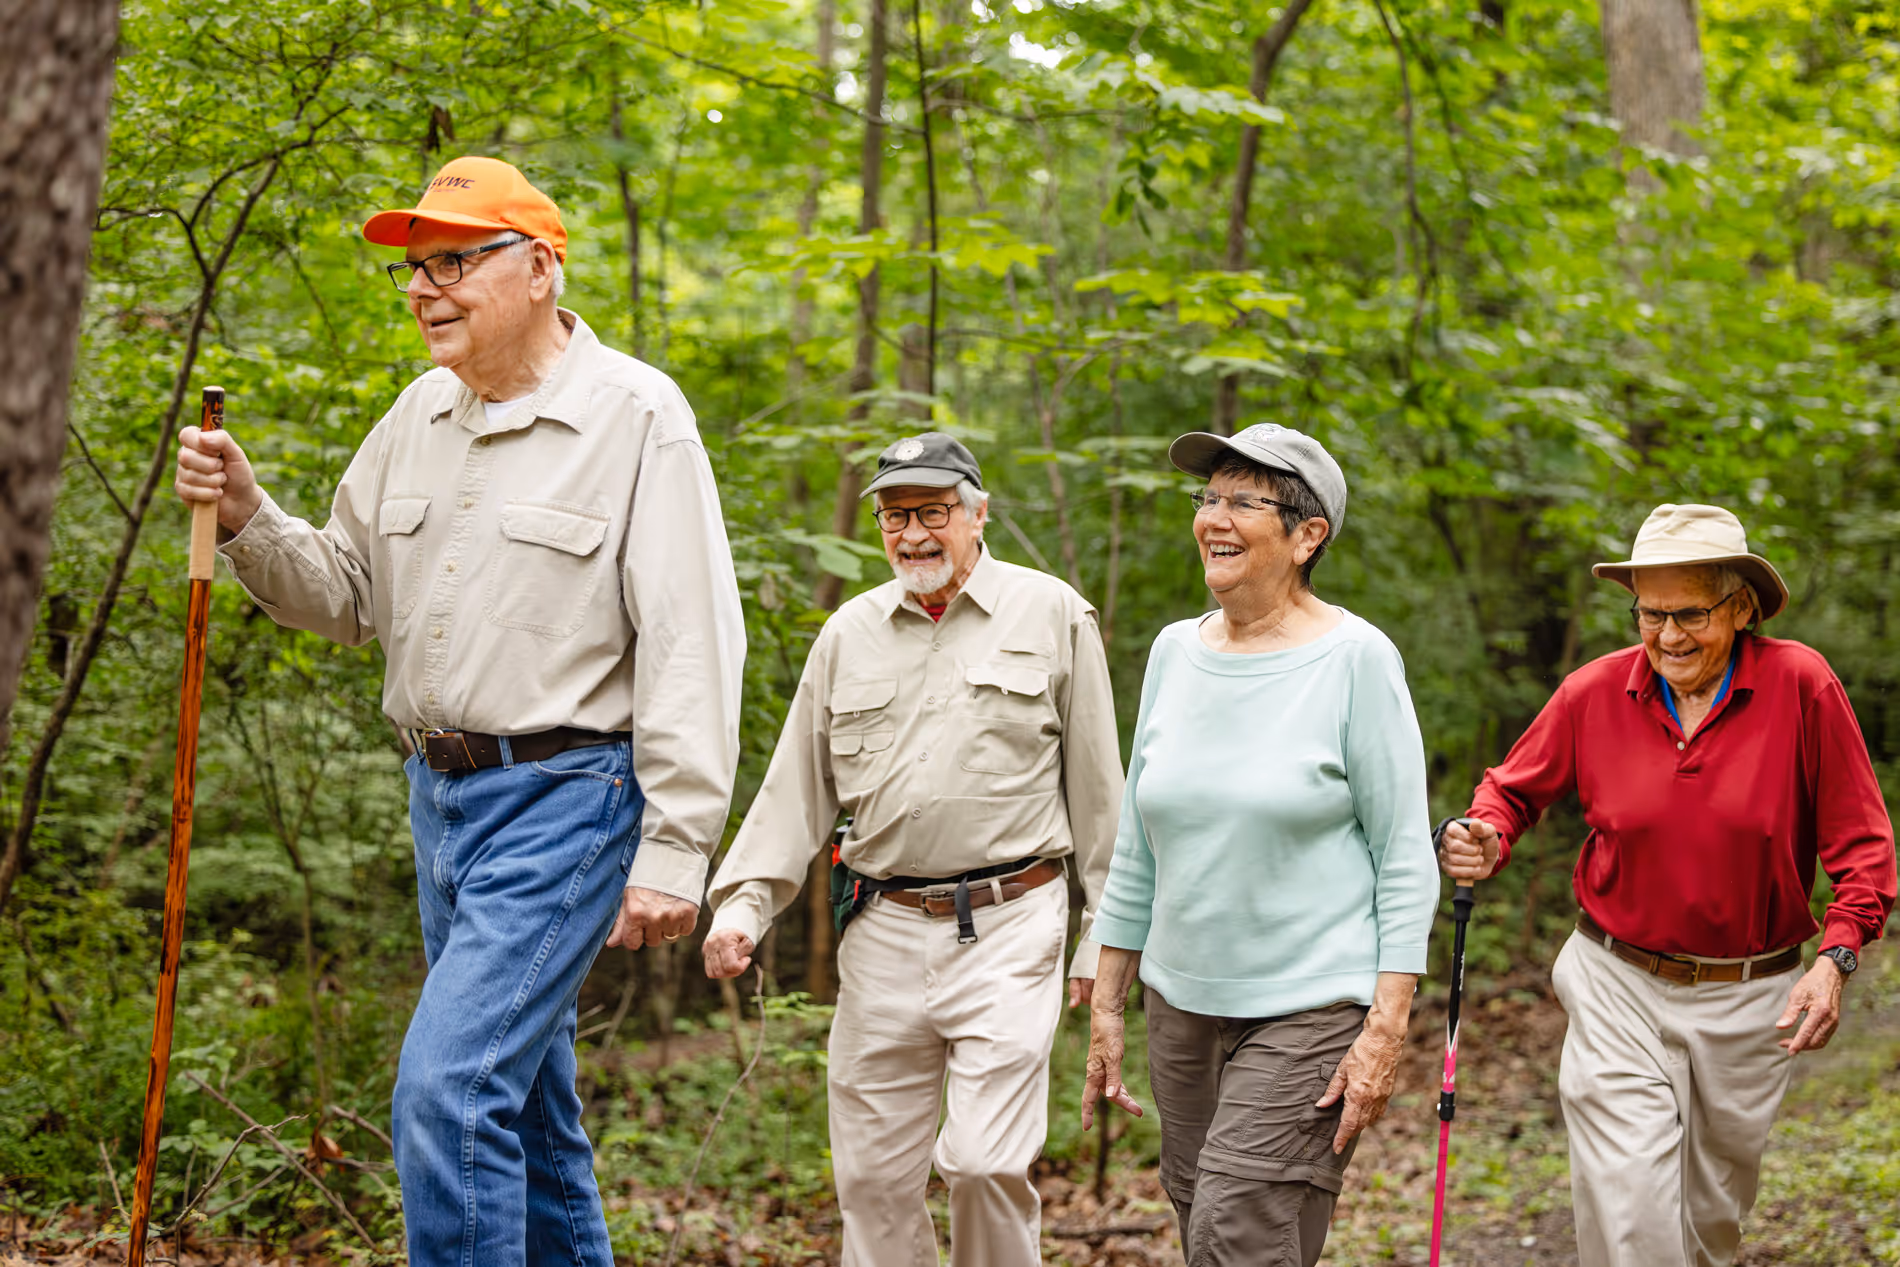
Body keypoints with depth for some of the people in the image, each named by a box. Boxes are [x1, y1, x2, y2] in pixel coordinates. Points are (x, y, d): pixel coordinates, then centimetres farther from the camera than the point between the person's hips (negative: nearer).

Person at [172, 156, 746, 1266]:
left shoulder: (634, 415, -10)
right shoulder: (423, 414, 11)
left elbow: (692, 648, -13)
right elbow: (346, 598, 17)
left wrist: (674, 850, -17)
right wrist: (247, 516, -2)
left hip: (564, 798, -7)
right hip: (441, 790, 7)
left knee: (451, 1083, -17)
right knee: (527, 1101, 15)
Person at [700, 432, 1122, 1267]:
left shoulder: (1052, 615, 3)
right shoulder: (850, 632, 12)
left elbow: (1097, 788, 4)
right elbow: (797, 789, 15)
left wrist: (1108, 937, 3)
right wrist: (743, 902, 3)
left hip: (1007, 926, -4)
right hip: (883, 929, 4)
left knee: (985, 1161, -12)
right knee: (872, 1171, 6)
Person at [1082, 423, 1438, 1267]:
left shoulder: (1355, 659, -8)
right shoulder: (1176, 652, 7)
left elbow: (1406, 859, -9)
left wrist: (1386, 1029, -14)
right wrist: (1105, 1008, 13)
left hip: (1312, 1008, -6)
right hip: (1183, 1002, 6)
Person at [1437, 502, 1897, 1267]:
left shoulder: (1800, 686, -10)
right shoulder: (1594, 693, -5)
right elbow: (1515, 788, 9)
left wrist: (1836, 956, -19)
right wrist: (1487, 840, -14)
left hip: (1749, 1002, 0)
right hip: (1619, 989, 0)